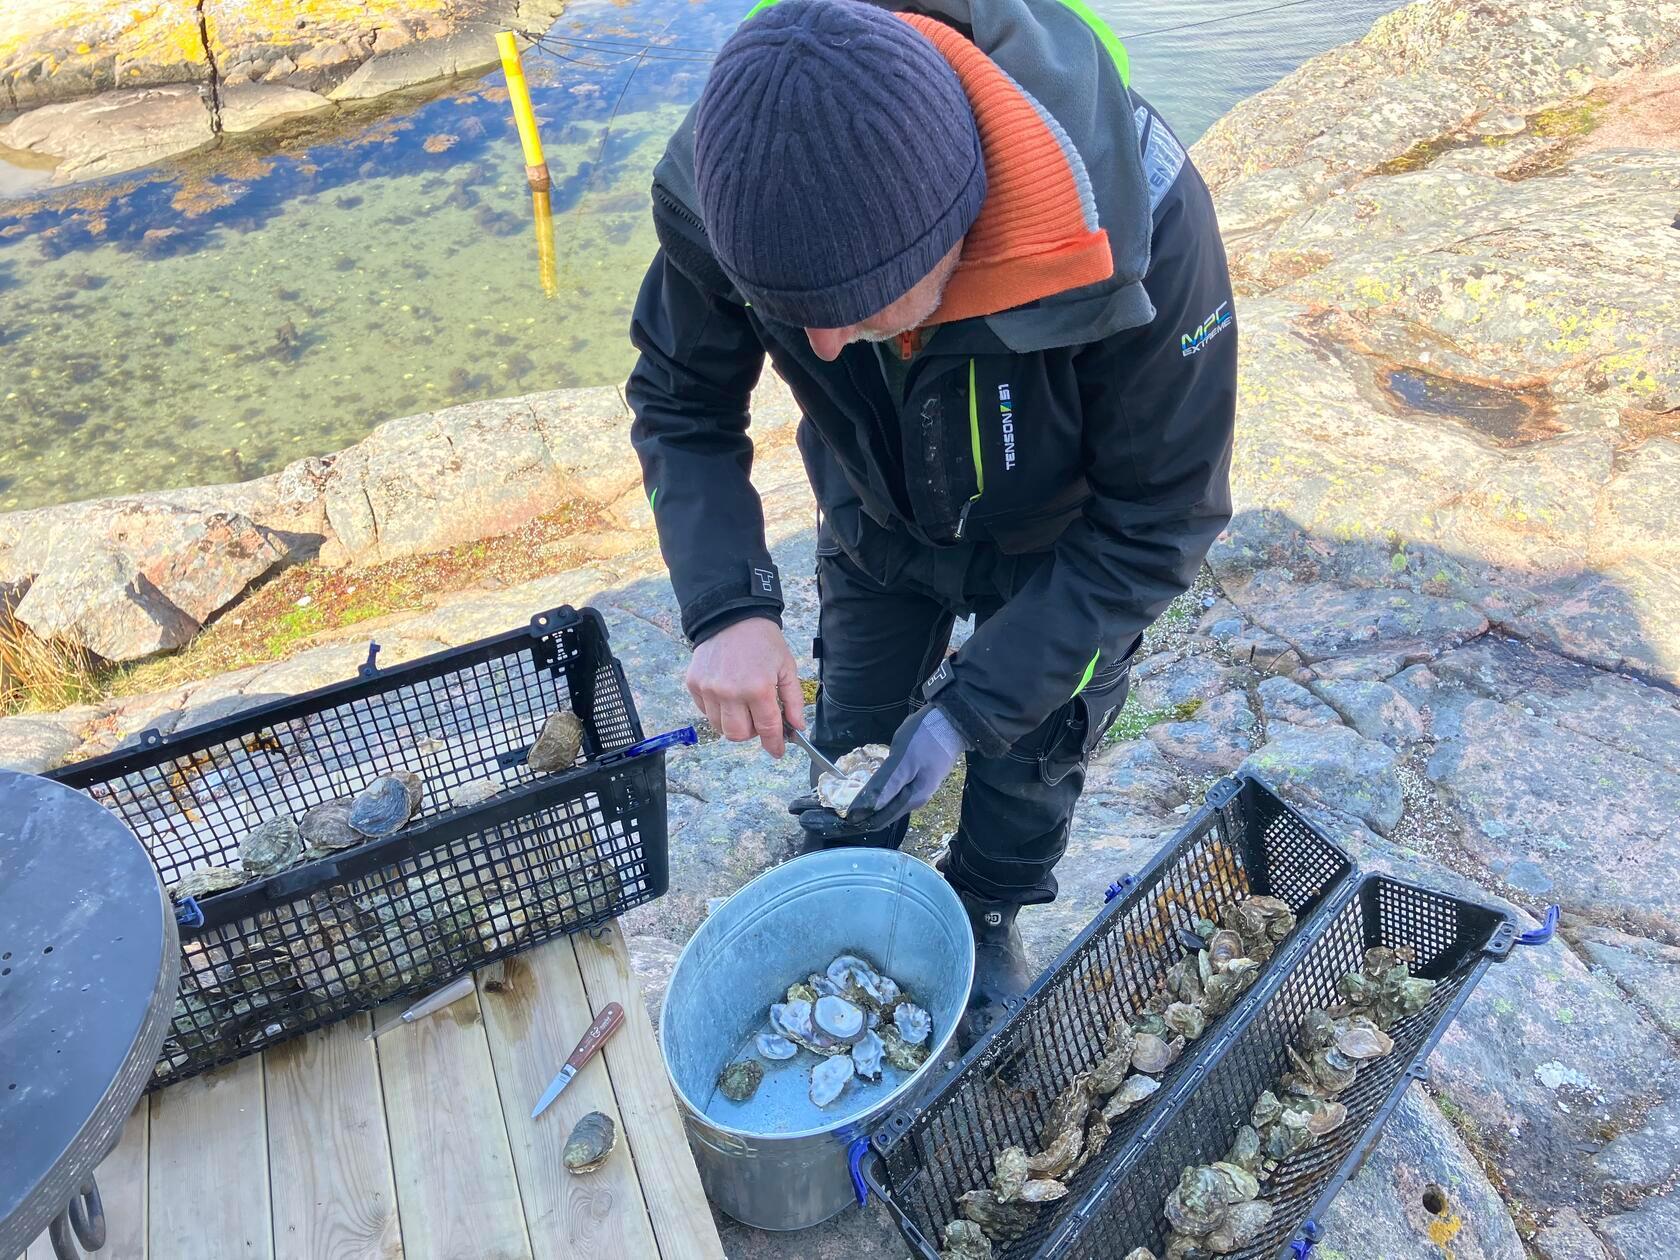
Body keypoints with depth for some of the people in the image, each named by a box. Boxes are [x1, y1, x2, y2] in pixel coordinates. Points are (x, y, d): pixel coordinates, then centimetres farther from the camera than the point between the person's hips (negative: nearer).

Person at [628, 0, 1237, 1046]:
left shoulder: (1140, 223, -42)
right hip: (879, 515, 3)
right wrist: (728, 606, -33)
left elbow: (1158, 520, -29)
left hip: (1061, 543, -2)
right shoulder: (726, 186, -34)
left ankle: (988, 920, 51)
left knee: (1030, 757, 18)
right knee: (850, 733, 19)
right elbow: (682, 402, -16)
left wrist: (972, 705, -31)